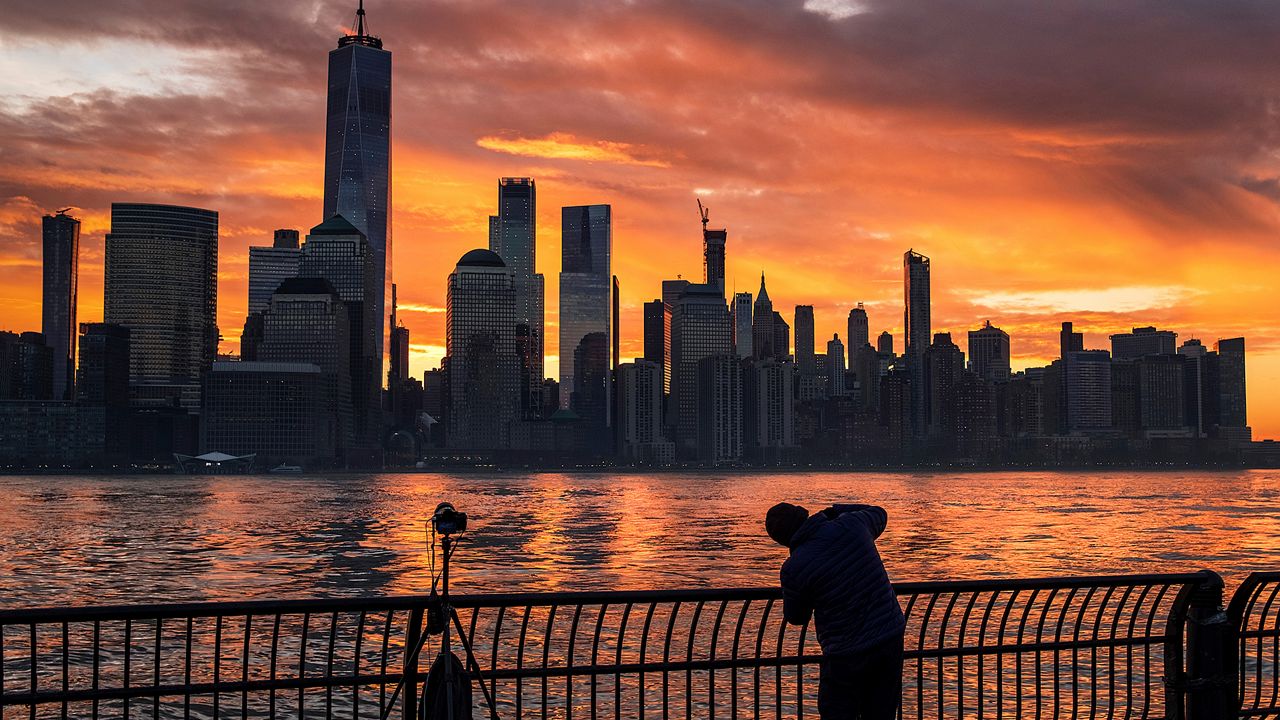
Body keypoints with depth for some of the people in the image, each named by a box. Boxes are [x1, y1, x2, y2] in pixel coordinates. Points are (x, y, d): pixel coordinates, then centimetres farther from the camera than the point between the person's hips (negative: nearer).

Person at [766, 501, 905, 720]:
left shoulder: (794, 568, -16)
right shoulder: (851, 525, -6)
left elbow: (796, 618, 2)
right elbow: (879, 515, 21)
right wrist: (834, 511, 21)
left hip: (847, 656, -5)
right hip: (890, 641, 5)